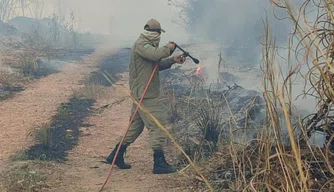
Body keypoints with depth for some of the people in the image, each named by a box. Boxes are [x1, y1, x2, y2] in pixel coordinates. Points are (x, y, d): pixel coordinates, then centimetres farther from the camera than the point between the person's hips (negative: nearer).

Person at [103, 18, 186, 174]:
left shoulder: (145, 45, 20)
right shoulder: (141, 45, -13)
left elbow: (157, 64, 20)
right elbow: (156, 55, -32)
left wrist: (172, 60, 7)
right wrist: (169, 48, -14)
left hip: (141, 94, 11)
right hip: (146, 95, -11)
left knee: (136, 125, 16)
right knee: (157, 125, -9)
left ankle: (116, 156, 22)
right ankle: (159, 163, -8)